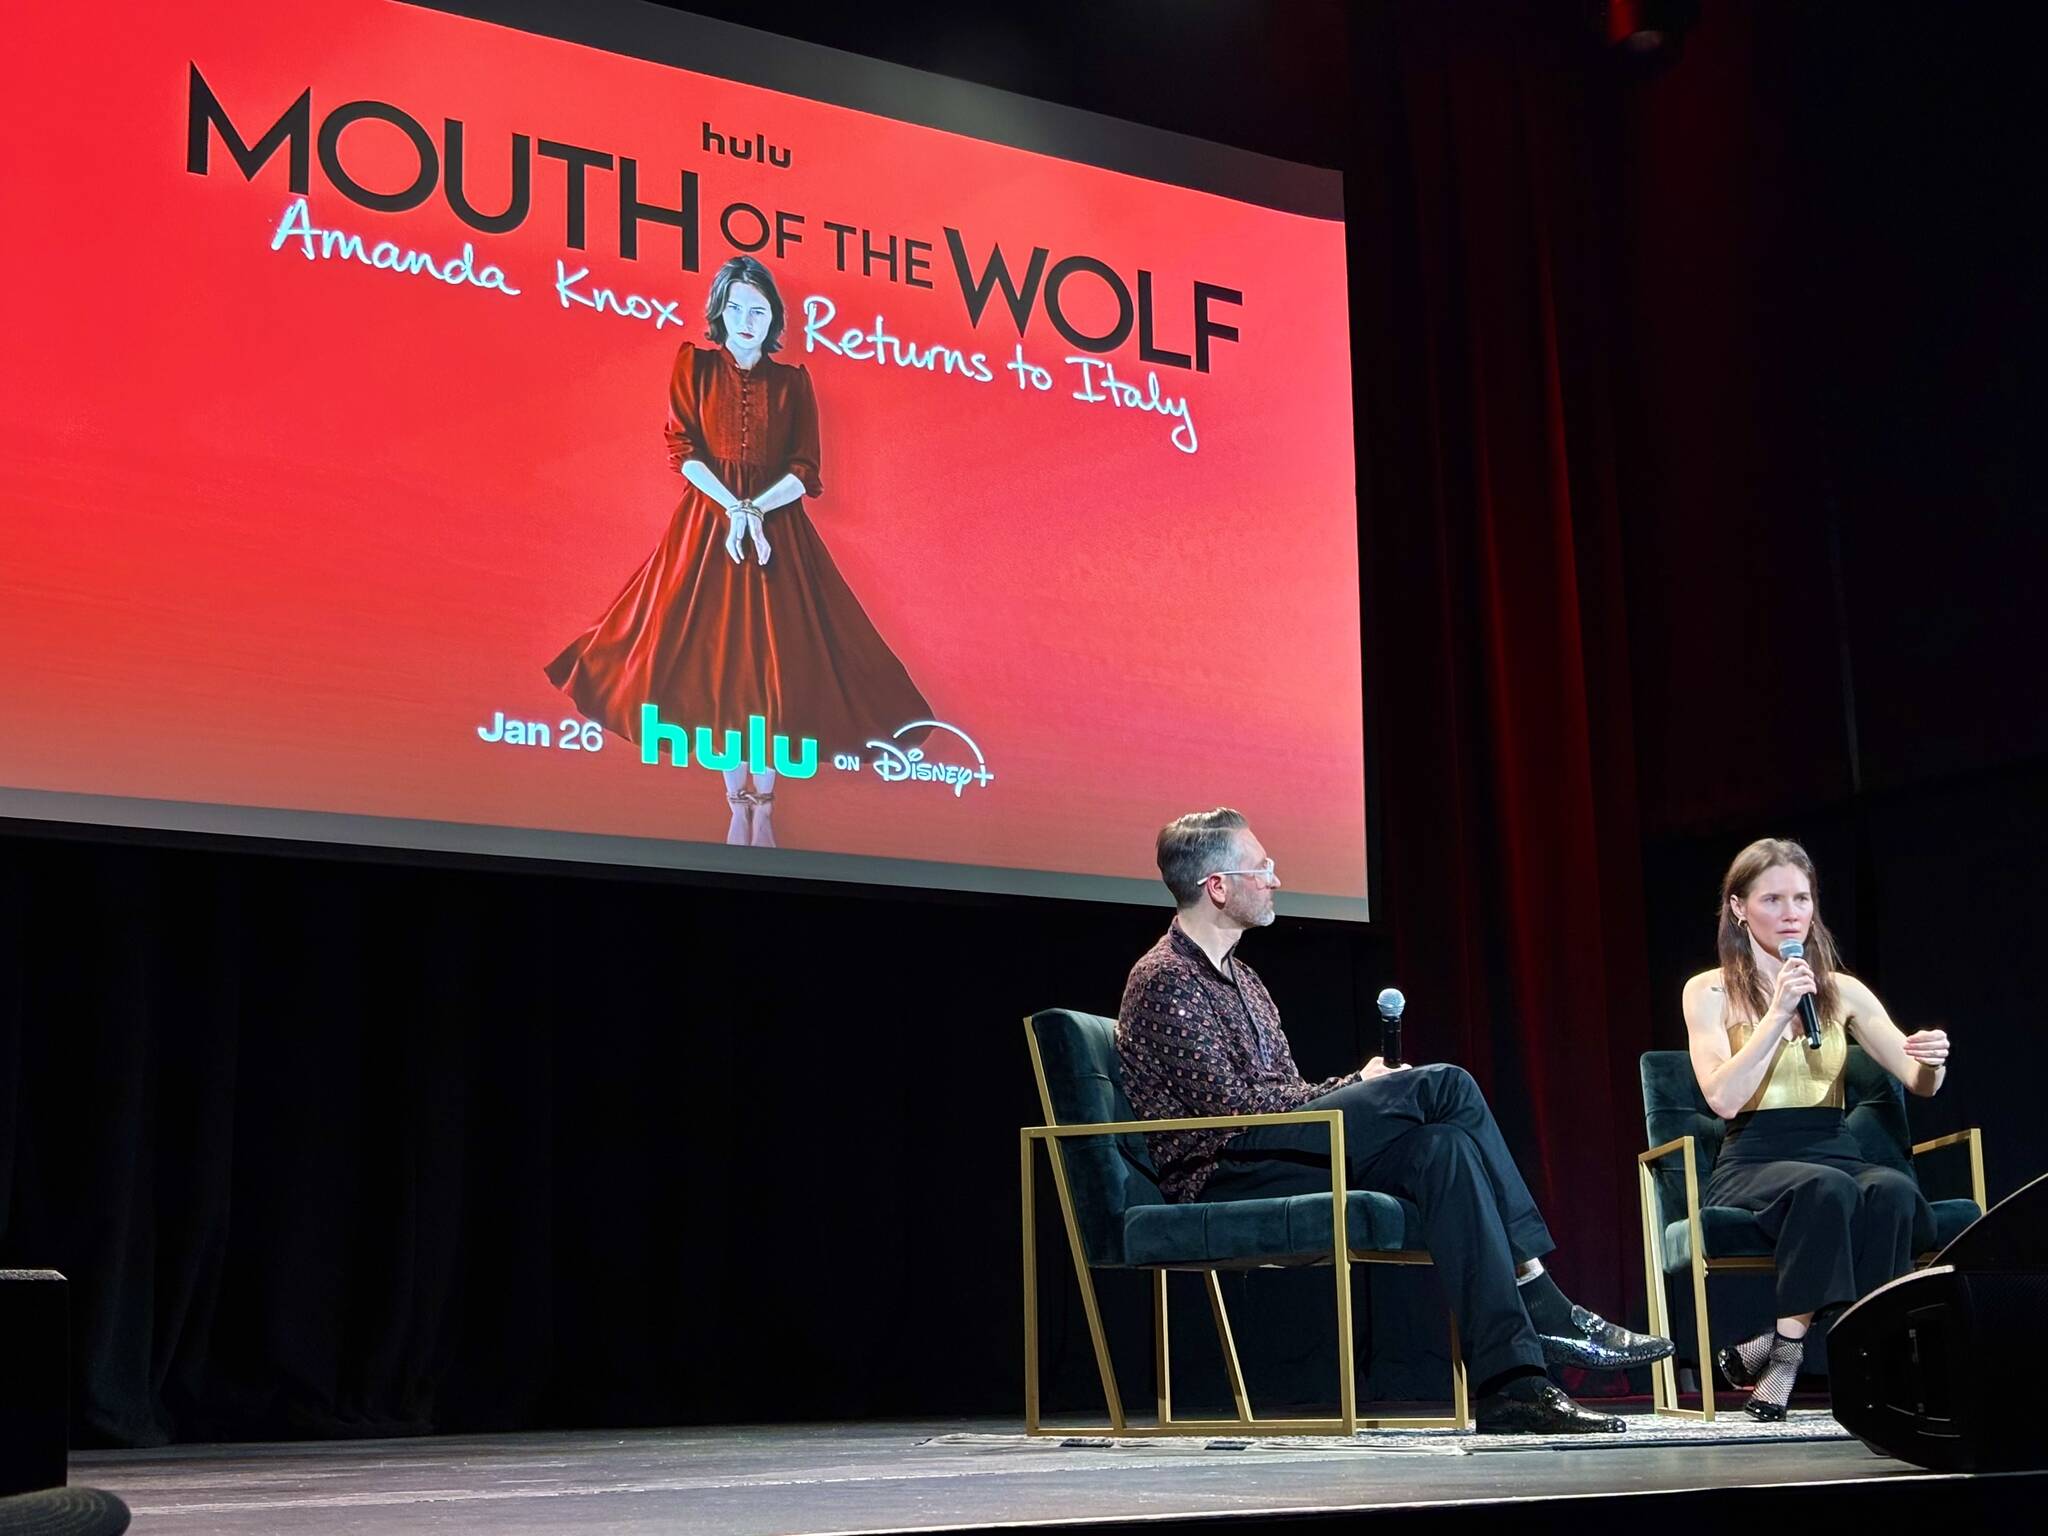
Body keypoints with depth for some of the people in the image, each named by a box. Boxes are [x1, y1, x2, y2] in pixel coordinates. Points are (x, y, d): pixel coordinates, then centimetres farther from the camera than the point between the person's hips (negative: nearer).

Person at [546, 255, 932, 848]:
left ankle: (764, 806, 4)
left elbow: (805, 470, 1)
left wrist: (756, 509, -15)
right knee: (716, 659, -3)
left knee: (773, 660, -5)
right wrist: (733, 508, -16)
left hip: (779, 526, 0)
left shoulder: (792, 380, 8)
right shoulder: (694, 364, 6)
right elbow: (683, 451, -3)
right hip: (709, 521, 0)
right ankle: (738, 805, 5)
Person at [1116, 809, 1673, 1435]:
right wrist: (1353, 1090, -7)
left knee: (1441, 1148, -18)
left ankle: (1510, 1382, -25)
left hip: (1276, 1156, 9)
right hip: (1220, 1178, -9)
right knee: (1443, 1085, -18)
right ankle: (1545, 1310, -16)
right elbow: (1226, 1103, -16)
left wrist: (1350, 1088, -1)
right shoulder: (1165, 979, -6)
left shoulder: (1238, 978, 26)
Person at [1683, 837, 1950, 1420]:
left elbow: (1917, 1082, 8)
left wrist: (1931, 1061, -16)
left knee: (1894, 1191, -32)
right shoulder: (1710, 993, 4)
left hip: (1836, 1150, 4)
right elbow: (1723, 1099, -9)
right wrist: (1778, 1014, -14)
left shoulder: (1841, 991, 15)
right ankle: (1789, 1347, -26)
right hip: (1753, 1163, -3)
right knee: (1826, 1189, -37)